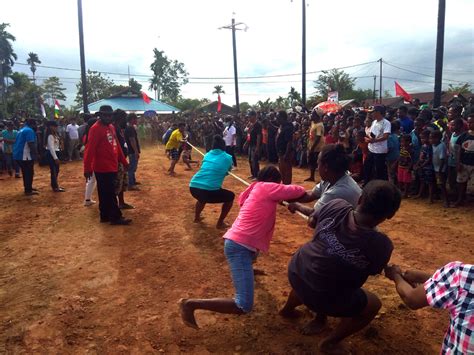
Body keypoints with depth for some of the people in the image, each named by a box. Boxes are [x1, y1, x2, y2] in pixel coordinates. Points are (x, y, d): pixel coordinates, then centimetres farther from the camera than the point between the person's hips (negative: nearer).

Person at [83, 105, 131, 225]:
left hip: (112, 167, 9)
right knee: (109, 194, -2)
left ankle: (105, 216, 24)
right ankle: (115, 217, 6)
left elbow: (116, 145, 19)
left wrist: (124, 161, 20)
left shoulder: (111, 127, 13)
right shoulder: (96, 129, -14)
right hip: (103, 168, -9)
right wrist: (87, 168, -23)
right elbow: (90, 149, -19)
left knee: (106, 193, 15)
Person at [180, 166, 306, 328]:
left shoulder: (255, 189, 18)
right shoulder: (267, 187, -5)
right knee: (244, 307, -14)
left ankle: (246, 270, 66)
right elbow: (299, 191, -4)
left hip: (237, 242, 10)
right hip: (240, 246, -10)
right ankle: (191, 304, -13)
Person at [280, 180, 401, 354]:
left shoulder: (336, 206, -18)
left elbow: (313, 219, 4)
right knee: (373, 305, 20)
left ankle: (288, 308, 67)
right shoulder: (382, 244, -27)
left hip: (296, 272, 5)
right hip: (323, 297, -5)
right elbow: (374, 271, -5)